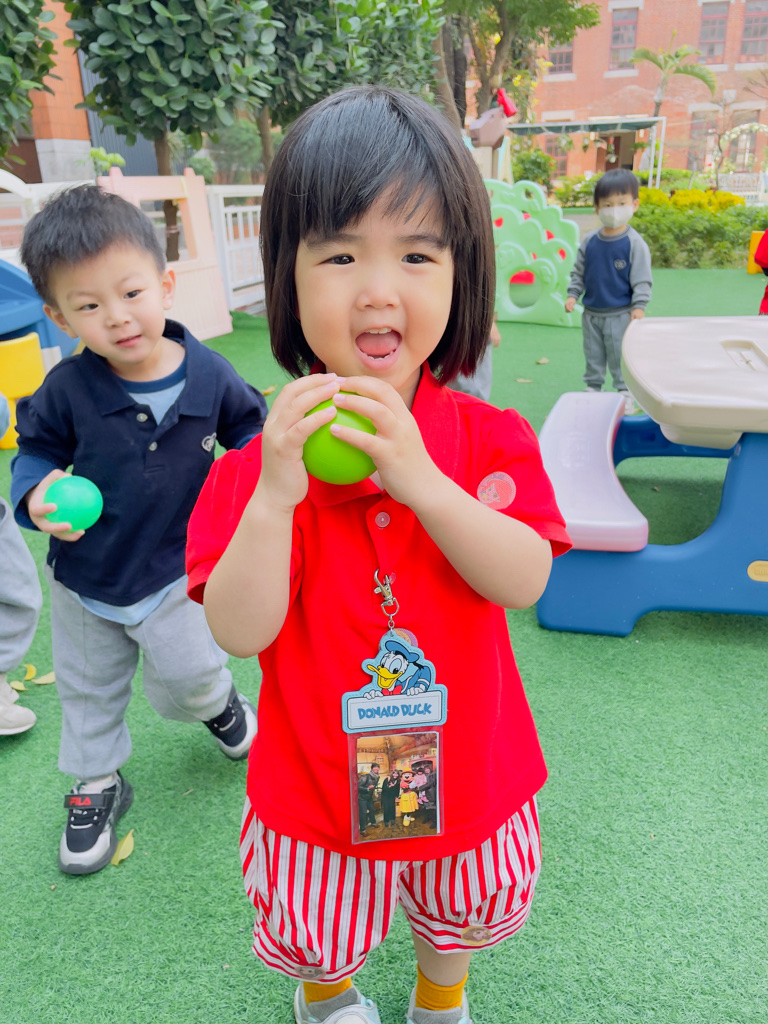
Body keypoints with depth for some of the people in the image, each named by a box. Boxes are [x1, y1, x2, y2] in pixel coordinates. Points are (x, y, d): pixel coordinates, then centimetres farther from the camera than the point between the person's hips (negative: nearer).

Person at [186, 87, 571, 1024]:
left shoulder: (490, 438, -15)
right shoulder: (257, 460, -18)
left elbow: (524, 583, -24)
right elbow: (240, 632, -23)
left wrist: (421, 480, -38)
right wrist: (275, 495, -38)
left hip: (465, 771, 2)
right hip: (316, 783, 0)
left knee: (464, 911, 31)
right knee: (319, 931, 28)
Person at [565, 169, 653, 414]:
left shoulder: (634, 243, -10)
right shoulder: (589, 241, 1)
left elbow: (642, 279, -9)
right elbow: (578, 272, 9)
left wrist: (639, 306, -15)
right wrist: (572, 295, -1)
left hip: (620, 314, -4)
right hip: (591, 313, 4)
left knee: (621, 357, 2)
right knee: (593, 356, 15)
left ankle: (626, 394, 13)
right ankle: (593, 389, 29)